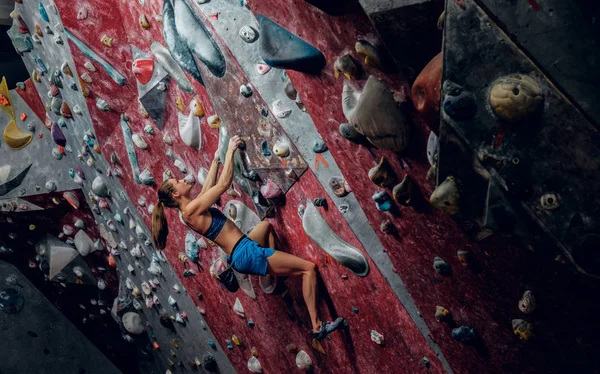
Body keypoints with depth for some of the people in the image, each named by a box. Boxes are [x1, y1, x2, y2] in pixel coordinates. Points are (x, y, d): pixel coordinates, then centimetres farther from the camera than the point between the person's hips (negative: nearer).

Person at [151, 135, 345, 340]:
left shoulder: (191, 209, 11)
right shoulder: (192, 209, -16)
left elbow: (210, 185, 24)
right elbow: (224, 184, -15)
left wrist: (216, 158, 30)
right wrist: (230, 150, -6)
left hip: (241, 253, 10)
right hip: (245, 254, -10)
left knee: (266, 224, 37)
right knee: (309, 267, -9)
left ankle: (277, 271, 29)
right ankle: (317, 326, -8)